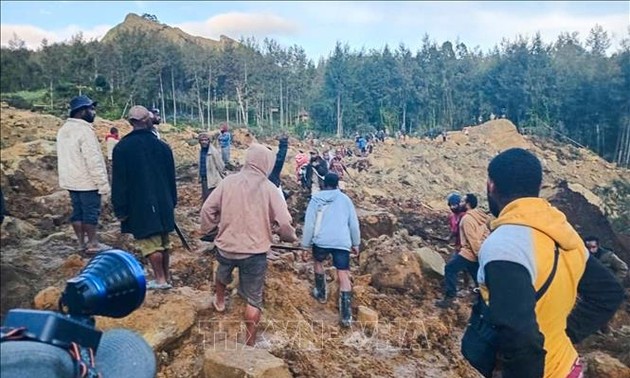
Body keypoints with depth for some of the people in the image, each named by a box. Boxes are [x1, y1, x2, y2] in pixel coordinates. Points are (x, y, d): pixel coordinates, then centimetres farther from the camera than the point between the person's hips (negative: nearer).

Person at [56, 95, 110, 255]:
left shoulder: (64, 130, 12)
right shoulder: (84, 130, -18)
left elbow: (66, 157, 16)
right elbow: (93, 160, -21)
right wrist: (103, 183, -18)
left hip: (71, 180, 9)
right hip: (87, 181, -9)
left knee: (77, 211, 13)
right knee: (91, 212, 0)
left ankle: (81, 242, 20)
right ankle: (92, 244, 6)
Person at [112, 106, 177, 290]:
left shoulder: (122, 148, -8)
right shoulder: (162, 146, 3)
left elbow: (119, 182, -7)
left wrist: (120, 210, -2)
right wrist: (172, 203, 17)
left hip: (140, 206, -4)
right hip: (163, 204, 4)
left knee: (149, 243, 3)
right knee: (164, 242, 14)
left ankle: (160, 279, 8)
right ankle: (166, 277, 23)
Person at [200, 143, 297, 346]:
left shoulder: (228, 181, -6)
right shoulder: (269, 188, -12)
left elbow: (207, 209, -2)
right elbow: (284, 221, -15)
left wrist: (207, 230, 16)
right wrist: (290, 237, 6)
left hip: (226, 246, 3)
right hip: (255, 251, -3)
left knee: (222, 274, 36)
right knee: (254, 299, 10)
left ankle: (219, 301, 62)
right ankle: (249, 343, 18)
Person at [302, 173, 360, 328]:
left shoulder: (316, 198, 8)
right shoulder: (345, 199, 12)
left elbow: (309, 223, 5)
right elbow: (354, 223, 13)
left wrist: (306, 244, 11)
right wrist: (356, 243, 21)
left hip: (321, 241, 0)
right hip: (342, 242, 1)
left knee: (317, 262, 30)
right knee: (344, 276, 0)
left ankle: (321, 293, 40)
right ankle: (346, 316, -3)